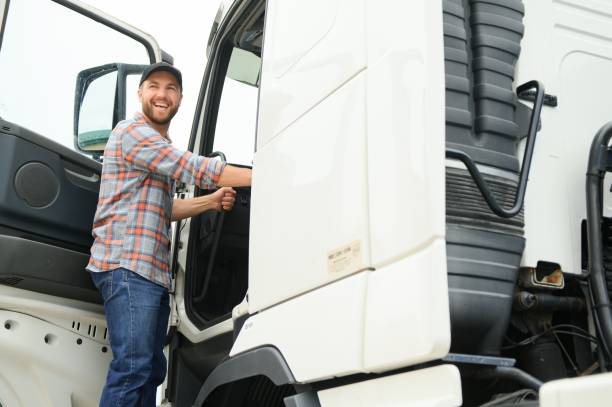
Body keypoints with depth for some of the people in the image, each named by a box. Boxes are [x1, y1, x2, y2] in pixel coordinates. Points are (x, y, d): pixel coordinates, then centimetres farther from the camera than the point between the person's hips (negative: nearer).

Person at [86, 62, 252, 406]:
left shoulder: (162, 147, 25)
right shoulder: (132, 132, -6)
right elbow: (195, 169, -15)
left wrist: (211, 202, 9)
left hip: (154, 271, 10)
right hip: (128, 265, -10)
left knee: (152, 370, 8)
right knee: (134, 367, -16)